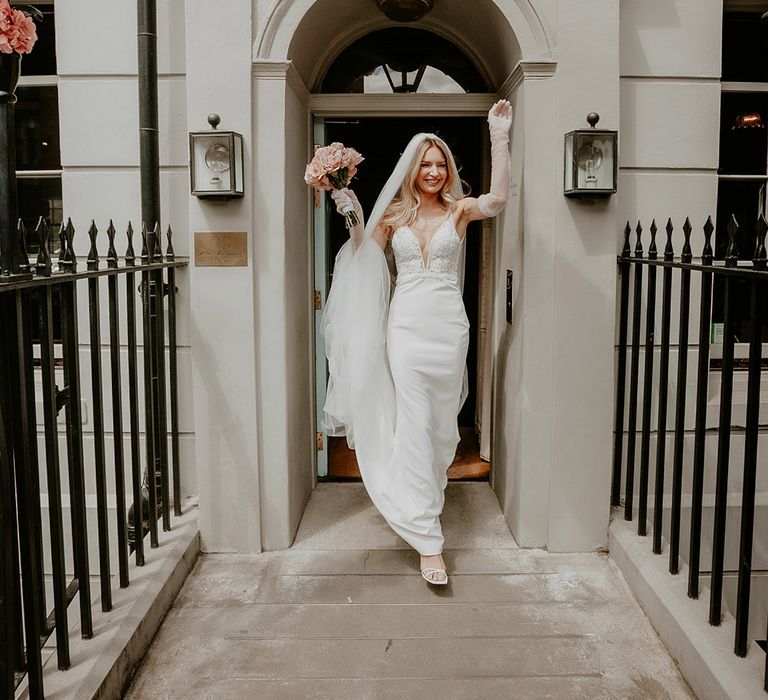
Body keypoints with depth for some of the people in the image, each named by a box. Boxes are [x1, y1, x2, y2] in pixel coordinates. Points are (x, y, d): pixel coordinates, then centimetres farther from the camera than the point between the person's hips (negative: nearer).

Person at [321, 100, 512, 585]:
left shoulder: (459, 210, 5)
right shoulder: (393, 214, 9)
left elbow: (498, 199, -14)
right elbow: (366, 258, 8)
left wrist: (499, 137, -16)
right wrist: (354, 218, -4)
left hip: (448, 325, 1)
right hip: (406, 324, -1)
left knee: (441, 422, 10)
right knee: (414, 425, -8)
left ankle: (428, 496, 36)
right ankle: (428, 539, -6)